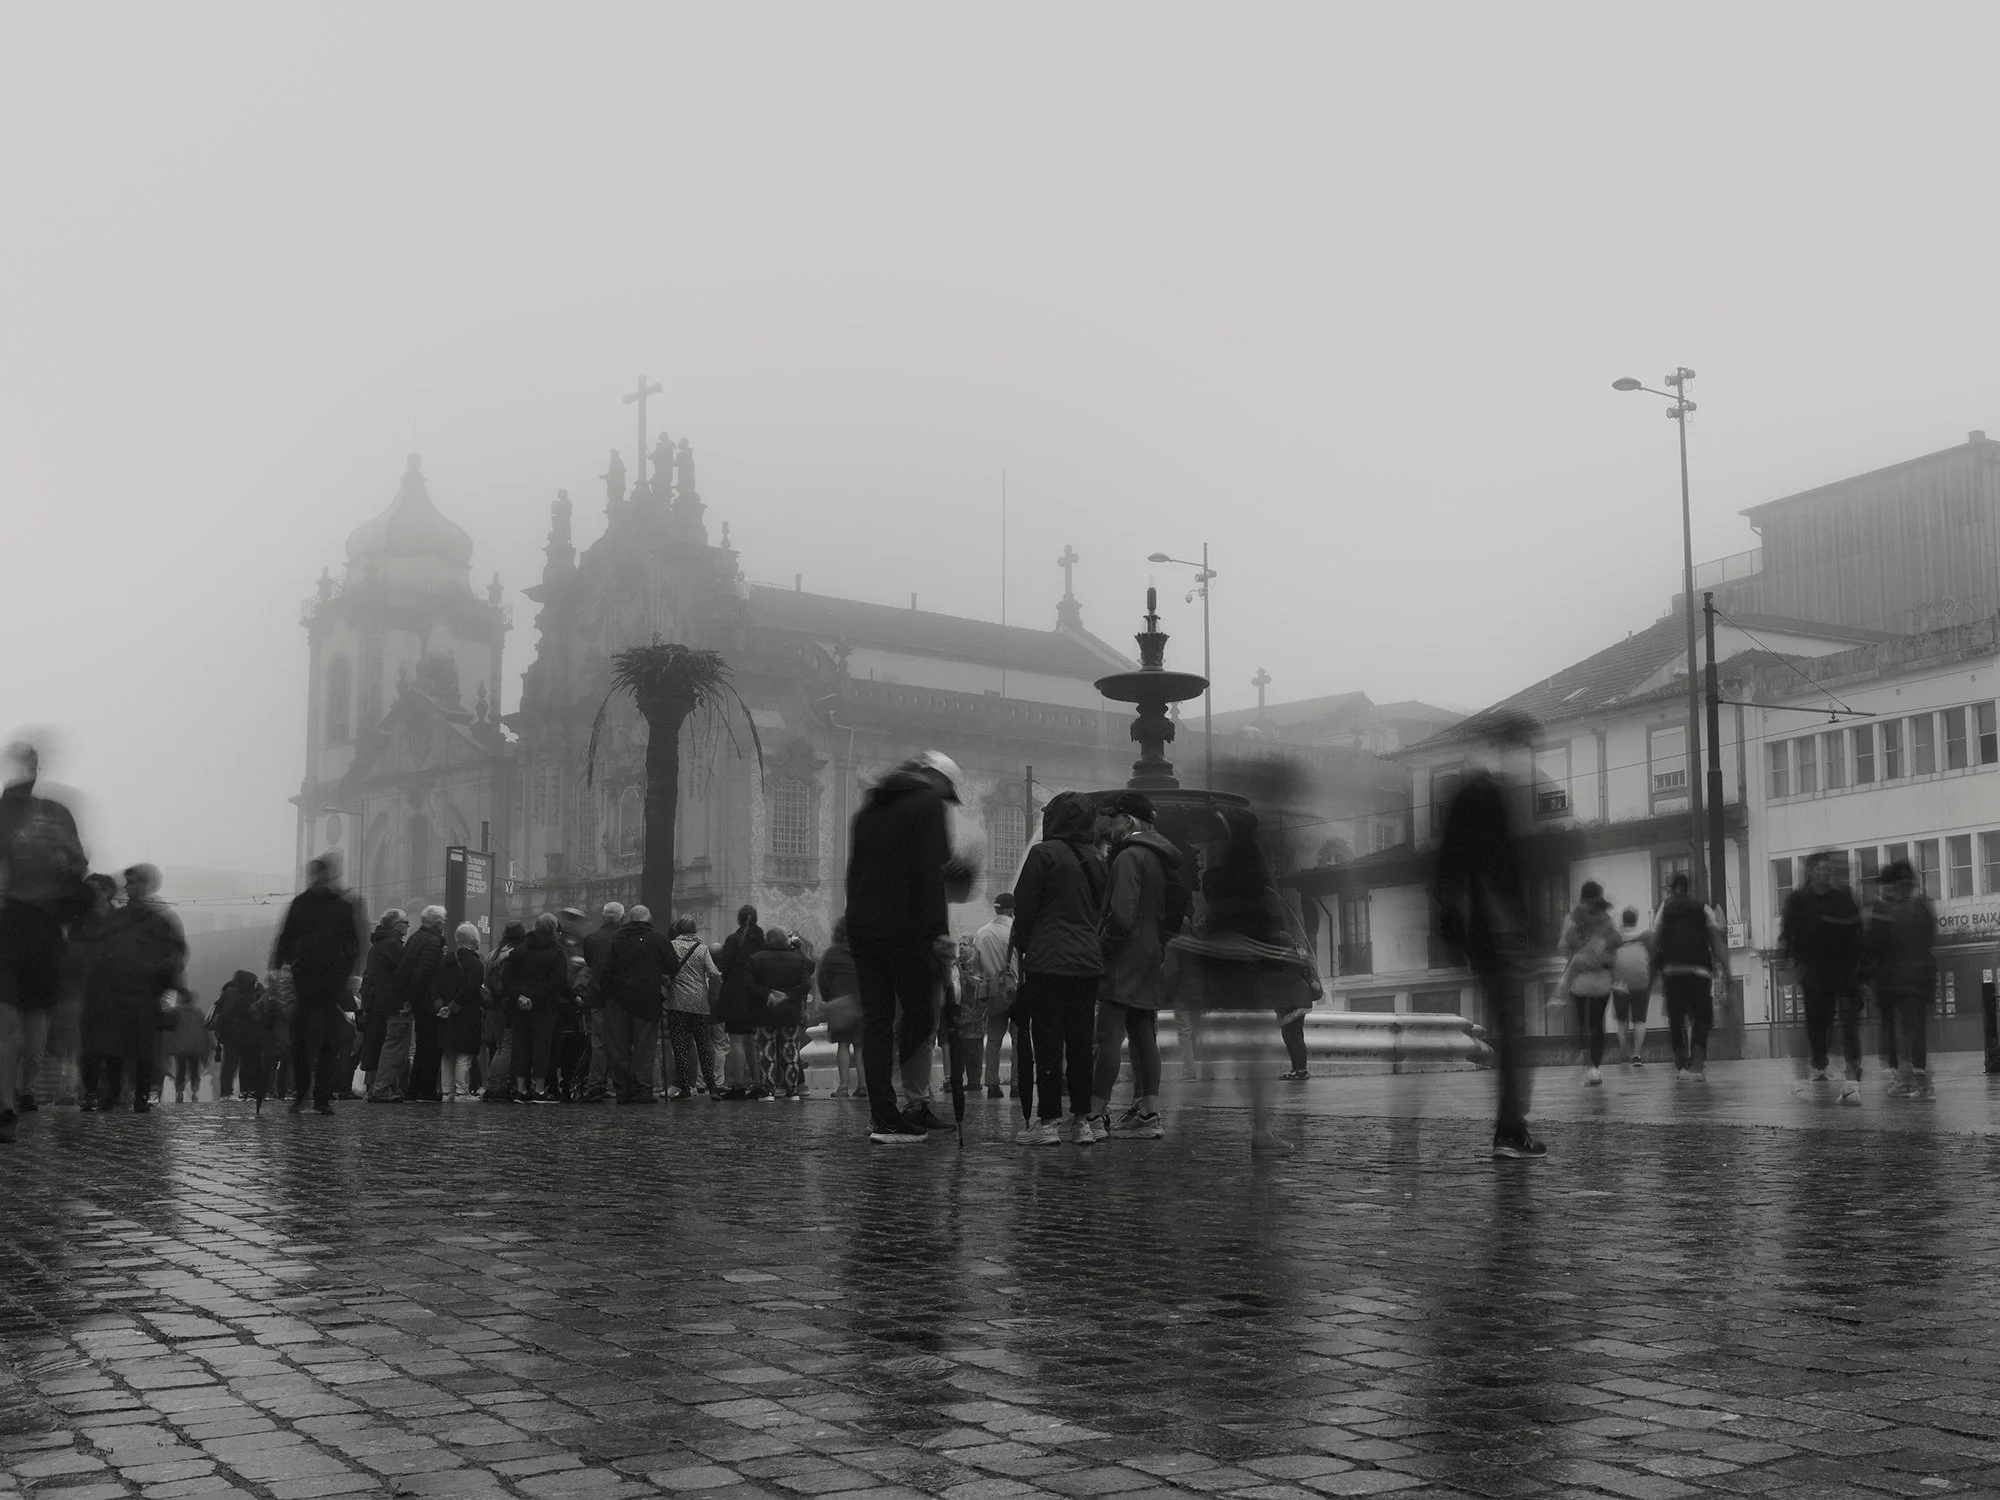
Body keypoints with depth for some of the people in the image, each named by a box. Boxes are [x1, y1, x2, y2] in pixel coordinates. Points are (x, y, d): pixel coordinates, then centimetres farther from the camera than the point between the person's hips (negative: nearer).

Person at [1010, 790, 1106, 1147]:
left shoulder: (1044, 853, -6)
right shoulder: (1095, 860, 13)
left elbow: (1024, 907, -4)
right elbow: (1100, 913, 16)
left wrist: (1020, 945, 9)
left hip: (1049, 961, -6)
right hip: (1089, 962, 6)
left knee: (1048, 1042, -2)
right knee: (1080, 1041, 9)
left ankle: (1048, 1121, -2)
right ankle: (1082, 1120, 10)